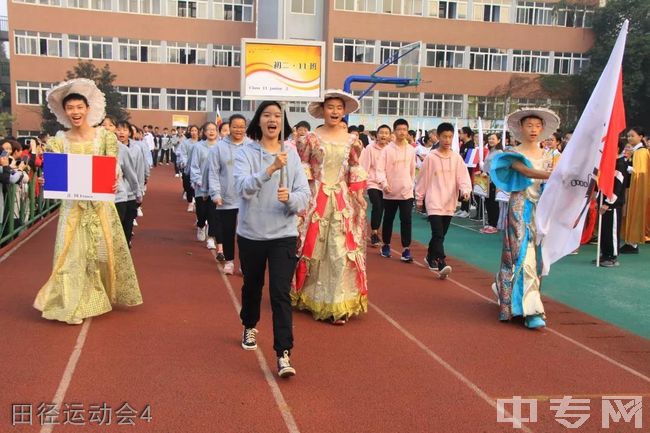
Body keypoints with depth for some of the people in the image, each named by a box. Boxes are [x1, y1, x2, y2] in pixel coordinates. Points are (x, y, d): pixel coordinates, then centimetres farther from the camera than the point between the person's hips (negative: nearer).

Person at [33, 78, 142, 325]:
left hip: (101, 204, 0)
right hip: (73, 205, 0)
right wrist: (47, 181, -24)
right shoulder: (59, 141, 1)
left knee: (104, 250, 10)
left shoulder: (105, 136, -1)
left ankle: (105, 294, 31)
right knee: (73, 253, 1)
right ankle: (75, 304, 11)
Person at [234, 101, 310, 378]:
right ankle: (250, 327, 46)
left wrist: (290, 197, -26)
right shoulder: (246, 152, -5)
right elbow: (243, 188, -22)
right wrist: (271, 169, -35)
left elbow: (304, 194, -4)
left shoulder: (291, 154, 1)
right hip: (251, 233, 1)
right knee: (252, 286, 19)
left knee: (281, 294, -8)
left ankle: (283, 354, -5)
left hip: (283, 235, 0)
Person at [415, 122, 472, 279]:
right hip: (434, 202, -4)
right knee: (438, 234, -15)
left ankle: (431, 257, 34)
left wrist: (465, 190, -21)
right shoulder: (430, 157, -3)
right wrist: (419, 200, 6)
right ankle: (442, 265, -20)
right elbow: (422, 179, 3)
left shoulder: (457, 158, 4)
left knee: (441, 234, 14)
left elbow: (463, 177, -1)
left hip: (449, 203, 4)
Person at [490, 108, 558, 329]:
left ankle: (503, 289, 32)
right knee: (524, 255, -10)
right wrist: (555, 175, -34)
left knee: (536, 255, 9)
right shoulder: (513, 153, -1)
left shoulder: (546, 156, 13)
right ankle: (531, 310, -9)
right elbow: (526, 171, -21)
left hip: (540, 209, 5)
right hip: (520, 209, -5)